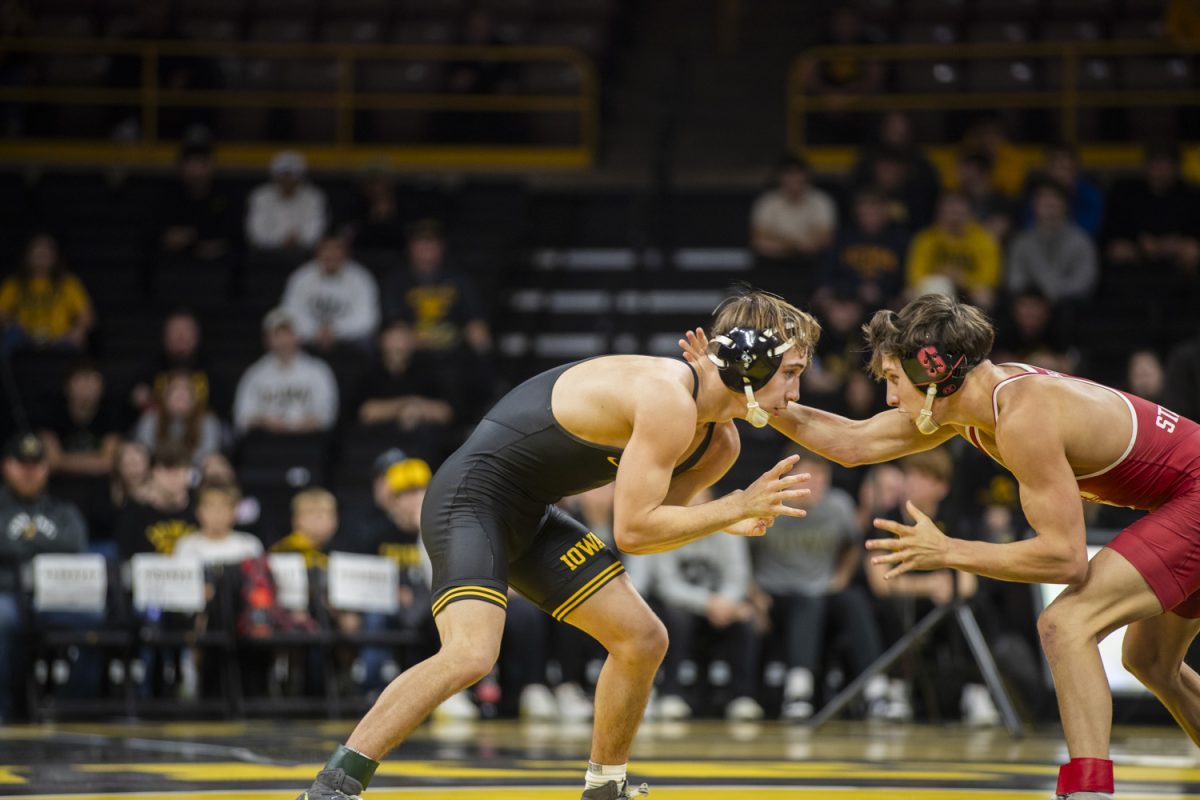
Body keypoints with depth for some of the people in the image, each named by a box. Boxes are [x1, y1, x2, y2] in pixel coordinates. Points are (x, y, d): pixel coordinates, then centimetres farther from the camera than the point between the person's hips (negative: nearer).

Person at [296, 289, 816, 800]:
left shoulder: (719, 444, 7)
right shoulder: (669, 400, -24)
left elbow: (649, 525, 13)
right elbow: (631, 530, -24)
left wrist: (722, 521, -5)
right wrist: (738, 506, -19)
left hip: (530, 516, 10)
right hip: (471, 501, -10)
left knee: (643, 640, 8)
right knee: (470, 655, -28)